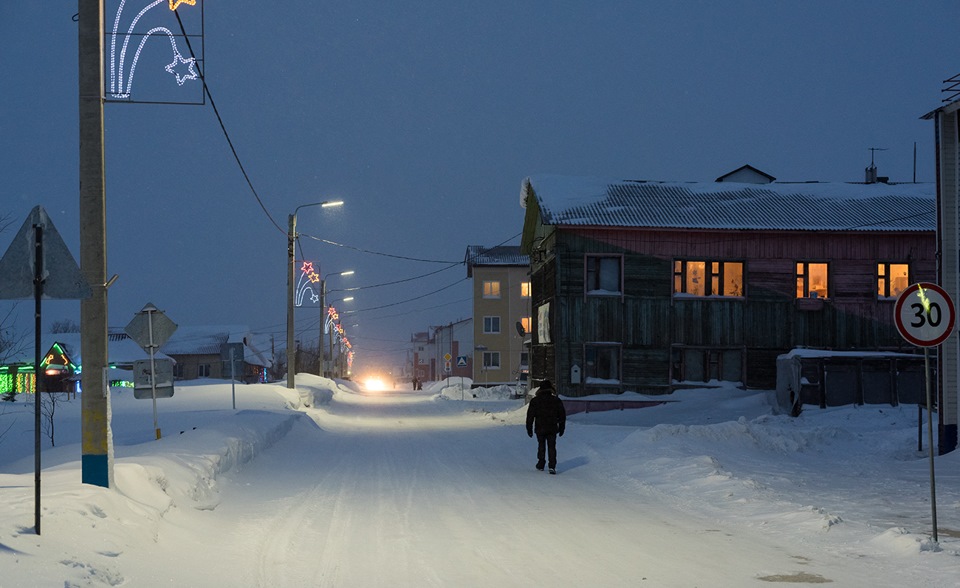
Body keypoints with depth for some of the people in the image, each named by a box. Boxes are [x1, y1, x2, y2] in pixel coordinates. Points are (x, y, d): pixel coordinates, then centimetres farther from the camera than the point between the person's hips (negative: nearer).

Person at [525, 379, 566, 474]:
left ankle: (541, 465, 19)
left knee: (541, 446, 15)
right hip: (552, 429, 0)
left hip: (540, 428, 0)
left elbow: (530, 416, 0)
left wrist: (529, 429, 8)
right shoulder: (556, 401, 1)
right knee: (552, 447, 2)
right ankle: (552, 466, -10)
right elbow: (562, 416, 7)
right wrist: (561, 428, 16)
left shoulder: (535, 401, -2)